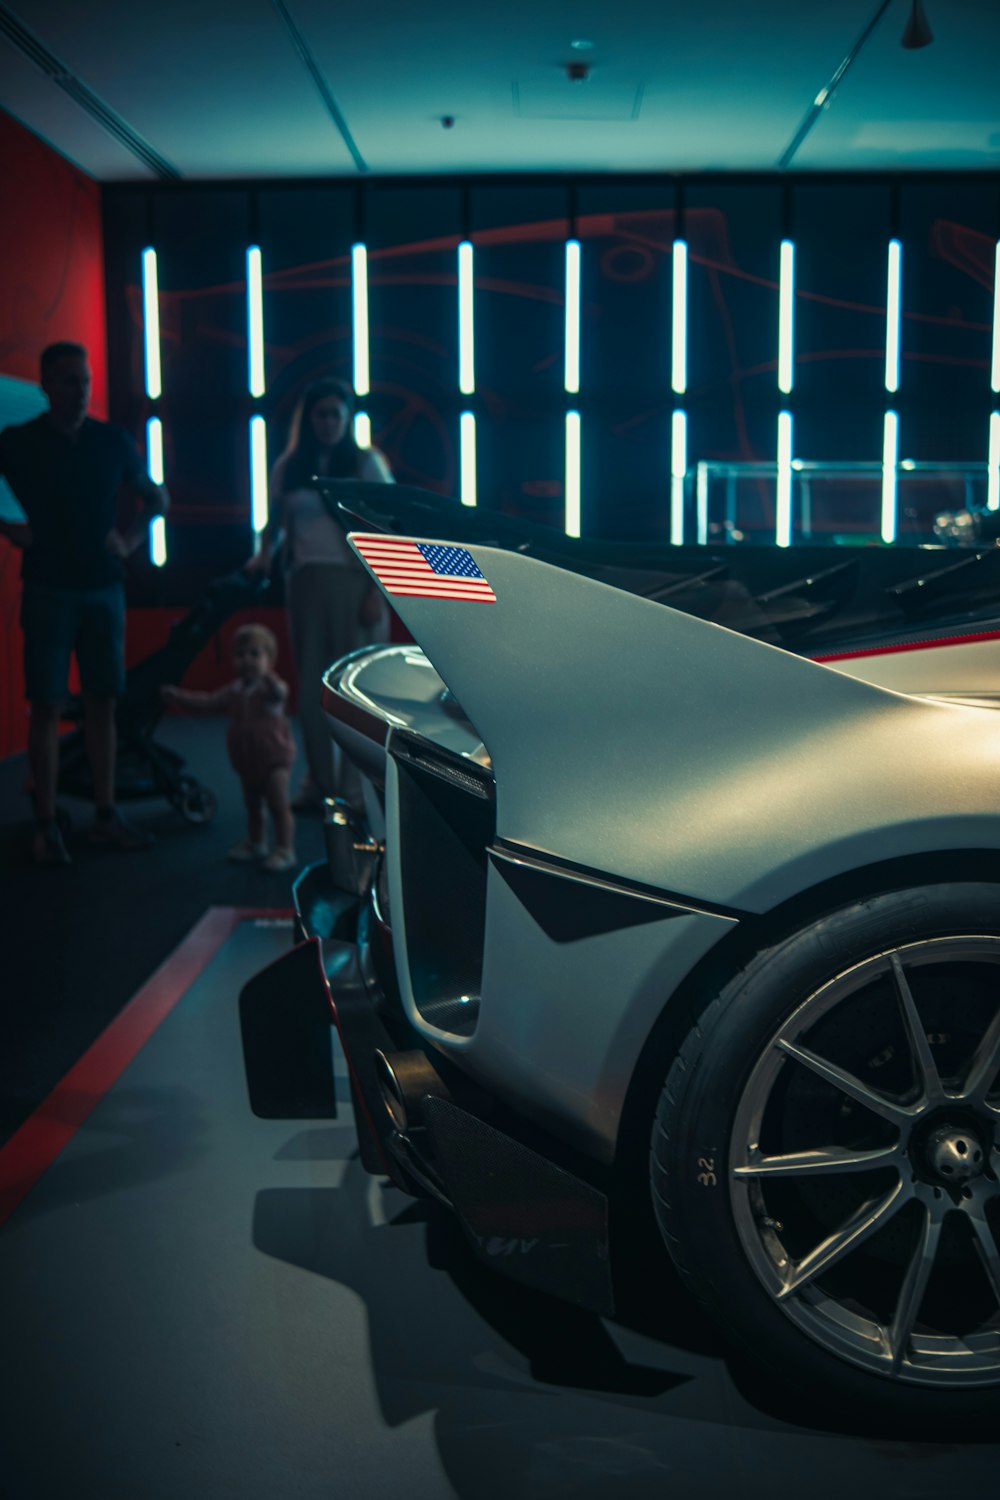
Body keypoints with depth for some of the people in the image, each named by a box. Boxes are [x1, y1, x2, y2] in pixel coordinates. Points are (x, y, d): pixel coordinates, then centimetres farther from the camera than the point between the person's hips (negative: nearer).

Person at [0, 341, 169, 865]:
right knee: (47, 705, -3)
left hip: (103, 586, 3)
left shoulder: (111, 440, 7)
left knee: (102, 703, 6)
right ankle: (46, 827, 1)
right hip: (48, 589, -3)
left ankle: (106, 818, 14)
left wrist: (131, 538, 6)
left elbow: (157, 498, 19)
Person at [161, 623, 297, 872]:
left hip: (273, 759, -7)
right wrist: (178, 697, 11)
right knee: (252, 805, 19)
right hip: (246, 760, 7)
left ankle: (286, 850, -1)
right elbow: (207, 703, 16)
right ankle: (255, 843, 34)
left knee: (279, 806, -6)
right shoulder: (234, 690, 4)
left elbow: (280, 692, -43)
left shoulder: (271, 686, -17)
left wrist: (268, 679, -66)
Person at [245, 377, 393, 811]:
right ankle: (318, 783, 11)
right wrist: (265, 554, -2)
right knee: (310, 684, 3)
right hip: (306, 580, 3)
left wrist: (377, 592, -9)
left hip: (354, 580, -3)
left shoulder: (366, 463, 4)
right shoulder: (289, 468, 13)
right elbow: (276, 523, 20)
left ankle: (351, 787, 2)